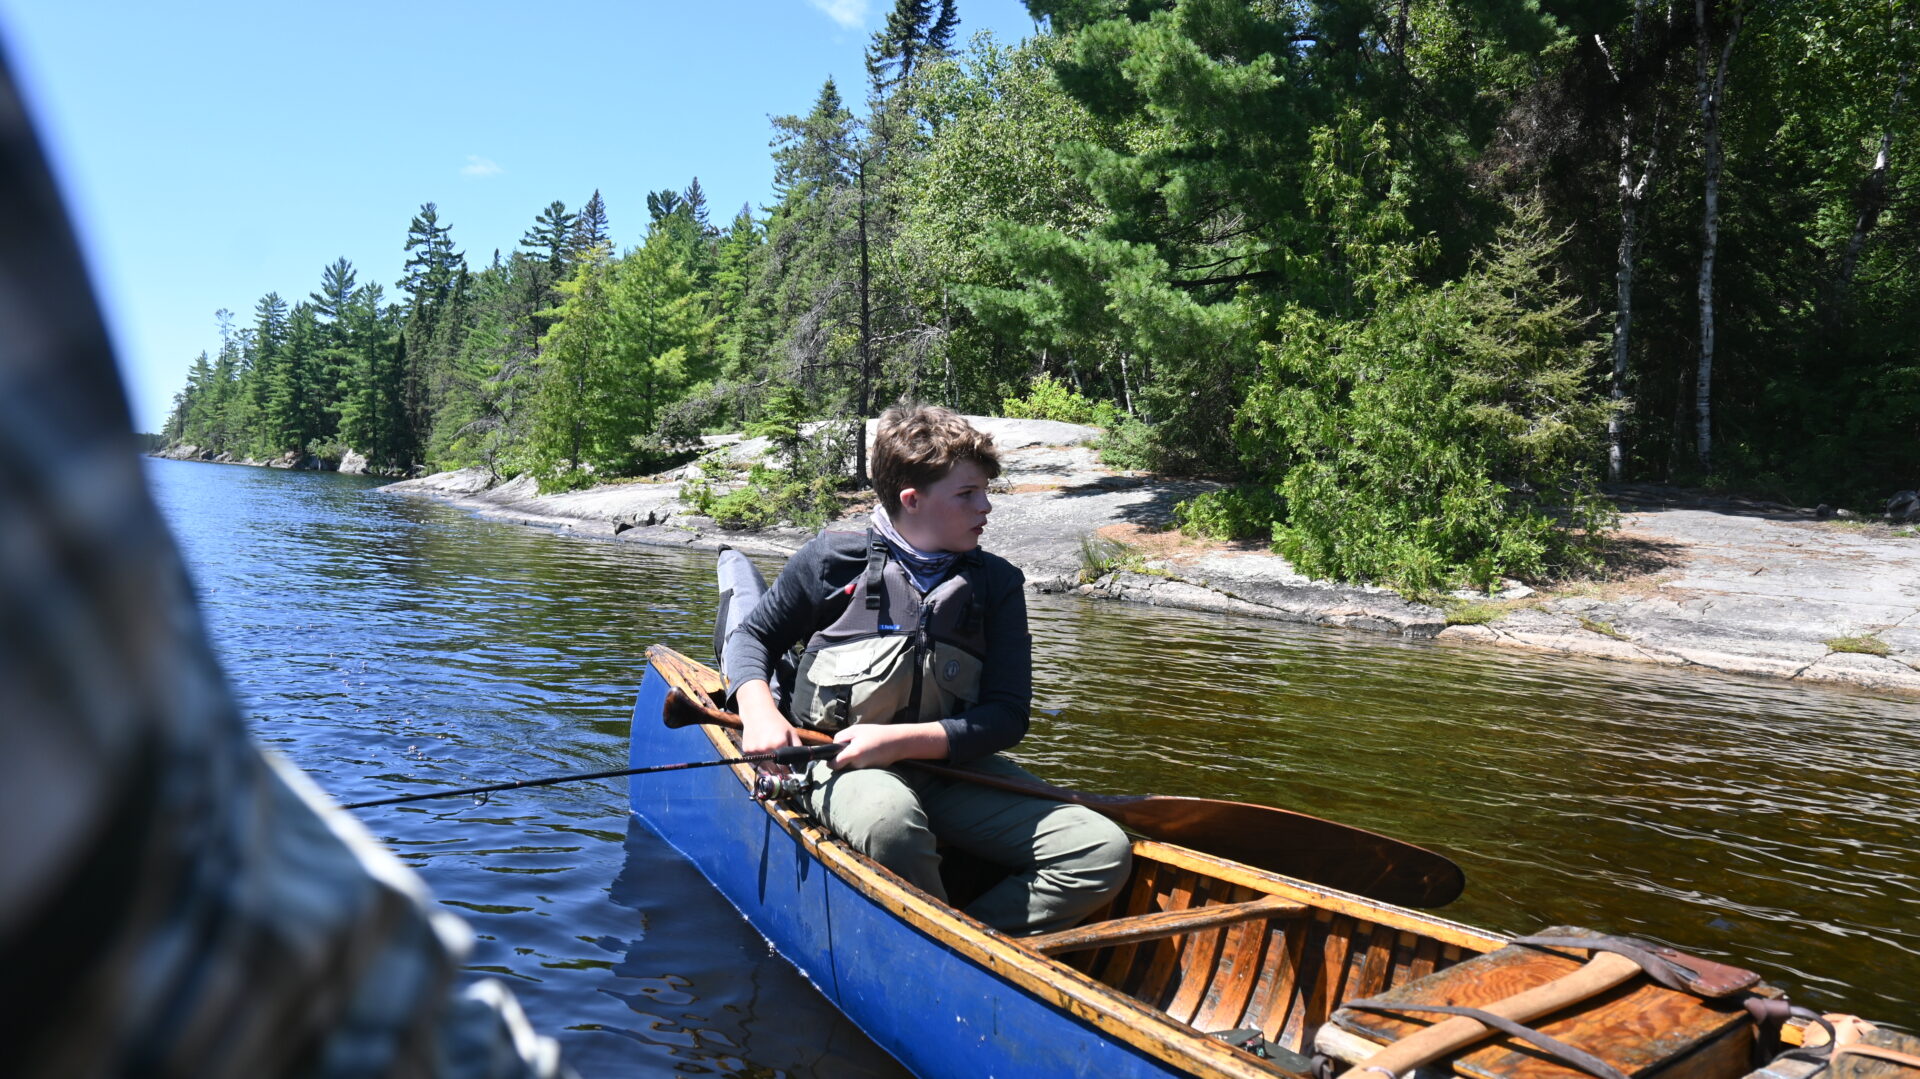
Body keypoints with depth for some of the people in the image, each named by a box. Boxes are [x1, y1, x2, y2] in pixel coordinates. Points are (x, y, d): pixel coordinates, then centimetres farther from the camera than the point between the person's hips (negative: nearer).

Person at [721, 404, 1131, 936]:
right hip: (844, 764, -3)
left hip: (950, 767, 3)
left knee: (1104, 851, -15)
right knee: (889, 818, -40)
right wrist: (759, 712, -12)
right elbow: (752, 636, 10)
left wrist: (903, 741, -17)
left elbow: (1007, 716, -2)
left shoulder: (998, 583, 3)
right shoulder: (834, 559, -2)